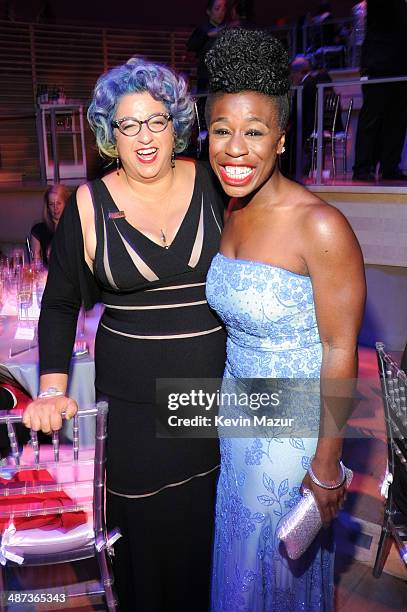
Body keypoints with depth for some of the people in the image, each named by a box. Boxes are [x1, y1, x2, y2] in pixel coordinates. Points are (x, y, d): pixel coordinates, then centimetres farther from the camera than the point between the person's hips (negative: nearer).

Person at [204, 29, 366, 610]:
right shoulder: (229, 213, -2)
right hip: (238, 409, 7)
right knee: (238, 541, 27)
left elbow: (340, 351, -20)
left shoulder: (321, 227, -25)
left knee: (285, 558, 19)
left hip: (295, 424, -6)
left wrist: (326, 464, -15)